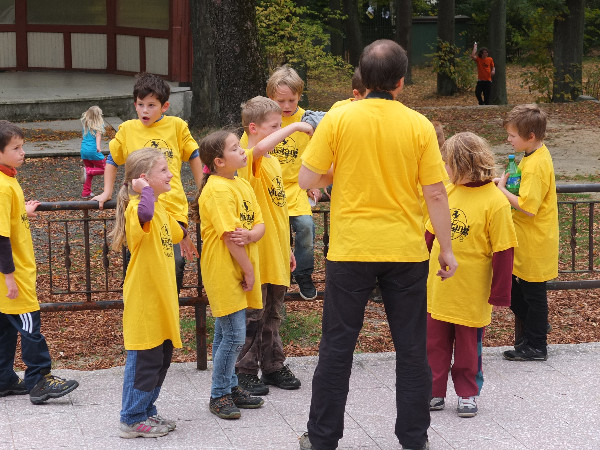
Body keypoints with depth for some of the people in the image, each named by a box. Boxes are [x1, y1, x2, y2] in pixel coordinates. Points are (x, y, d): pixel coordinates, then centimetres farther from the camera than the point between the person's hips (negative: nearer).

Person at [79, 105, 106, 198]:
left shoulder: (85, 125, 13)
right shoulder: (99, 125, -3)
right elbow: (98, 135, -18)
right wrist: (98, 146, -31)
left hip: (84, 150, 6)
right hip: (93, 151, -6)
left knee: (89, 169, 20)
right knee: (104, 169, 7)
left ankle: (86, 193, 17)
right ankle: (87, 171, -17)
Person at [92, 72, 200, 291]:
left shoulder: (177, 126, 7)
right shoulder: (127, 129, 8)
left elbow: (193, 156, 18)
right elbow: (112, 160, 22)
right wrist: (107, 193, 17)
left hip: (173, 207, 0)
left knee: (176, 263, -7)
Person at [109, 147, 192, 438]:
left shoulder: (160, 209, 13)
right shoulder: (137, 208, -19)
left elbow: (177, 234, 31)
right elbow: (144, 213, -46)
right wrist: (146, 189, -32)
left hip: (162, 299, 10)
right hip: (144, 301, -10)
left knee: (161, 357, 18)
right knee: (145, 360, -1)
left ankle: (146, 412, 30)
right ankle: (132, 420, 10)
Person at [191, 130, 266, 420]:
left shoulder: (243, 186, 11)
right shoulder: (218, 190, -17)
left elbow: (259, 224, 8)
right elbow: (228, 235, -20)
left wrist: (249, 235, -15)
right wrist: (249, 270, -15)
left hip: (240, 272, 8)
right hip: (224, 273, -8)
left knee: (225, 333, 17)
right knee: (234, 335, -7)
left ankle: (230, 388, 25)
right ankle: (219, 396, 3)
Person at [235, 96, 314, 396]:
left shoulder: (273, 161, 13)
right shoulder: (250, 160, -13)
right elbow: (260, 147, -40)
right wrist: (295, 127, -33)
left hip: (276, 252, 8)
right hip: (257, 254, -8)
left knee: (272, 314, 17)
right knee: (253, 316, 0)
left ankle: (273, 366, 26)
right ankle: (245, 372, 9)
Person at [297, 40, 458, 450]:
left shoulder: (338, 119, -6)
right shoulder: (418, 125, -5)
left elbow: (307, 179, -5)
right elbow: (436, 193, -4)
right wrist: (446, 249, 4)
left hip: (350, 250, 0)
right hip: (406, 252, 0)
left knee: (338, 346, 9)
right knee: (411, 347, 11)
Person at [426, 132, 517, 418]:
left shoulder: (495, 202, -15)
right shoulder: (448, 192, 2)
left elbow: (504, 250, -13)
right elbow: (431, 233, 13)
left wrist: (500, 293, -13)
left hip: (470, 293, -5)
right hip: (437, 286, 5)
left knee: (468, 346, 9)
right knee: (434, 343, 11)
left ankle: (468, 395, 24)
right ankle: (434, 393, 23)